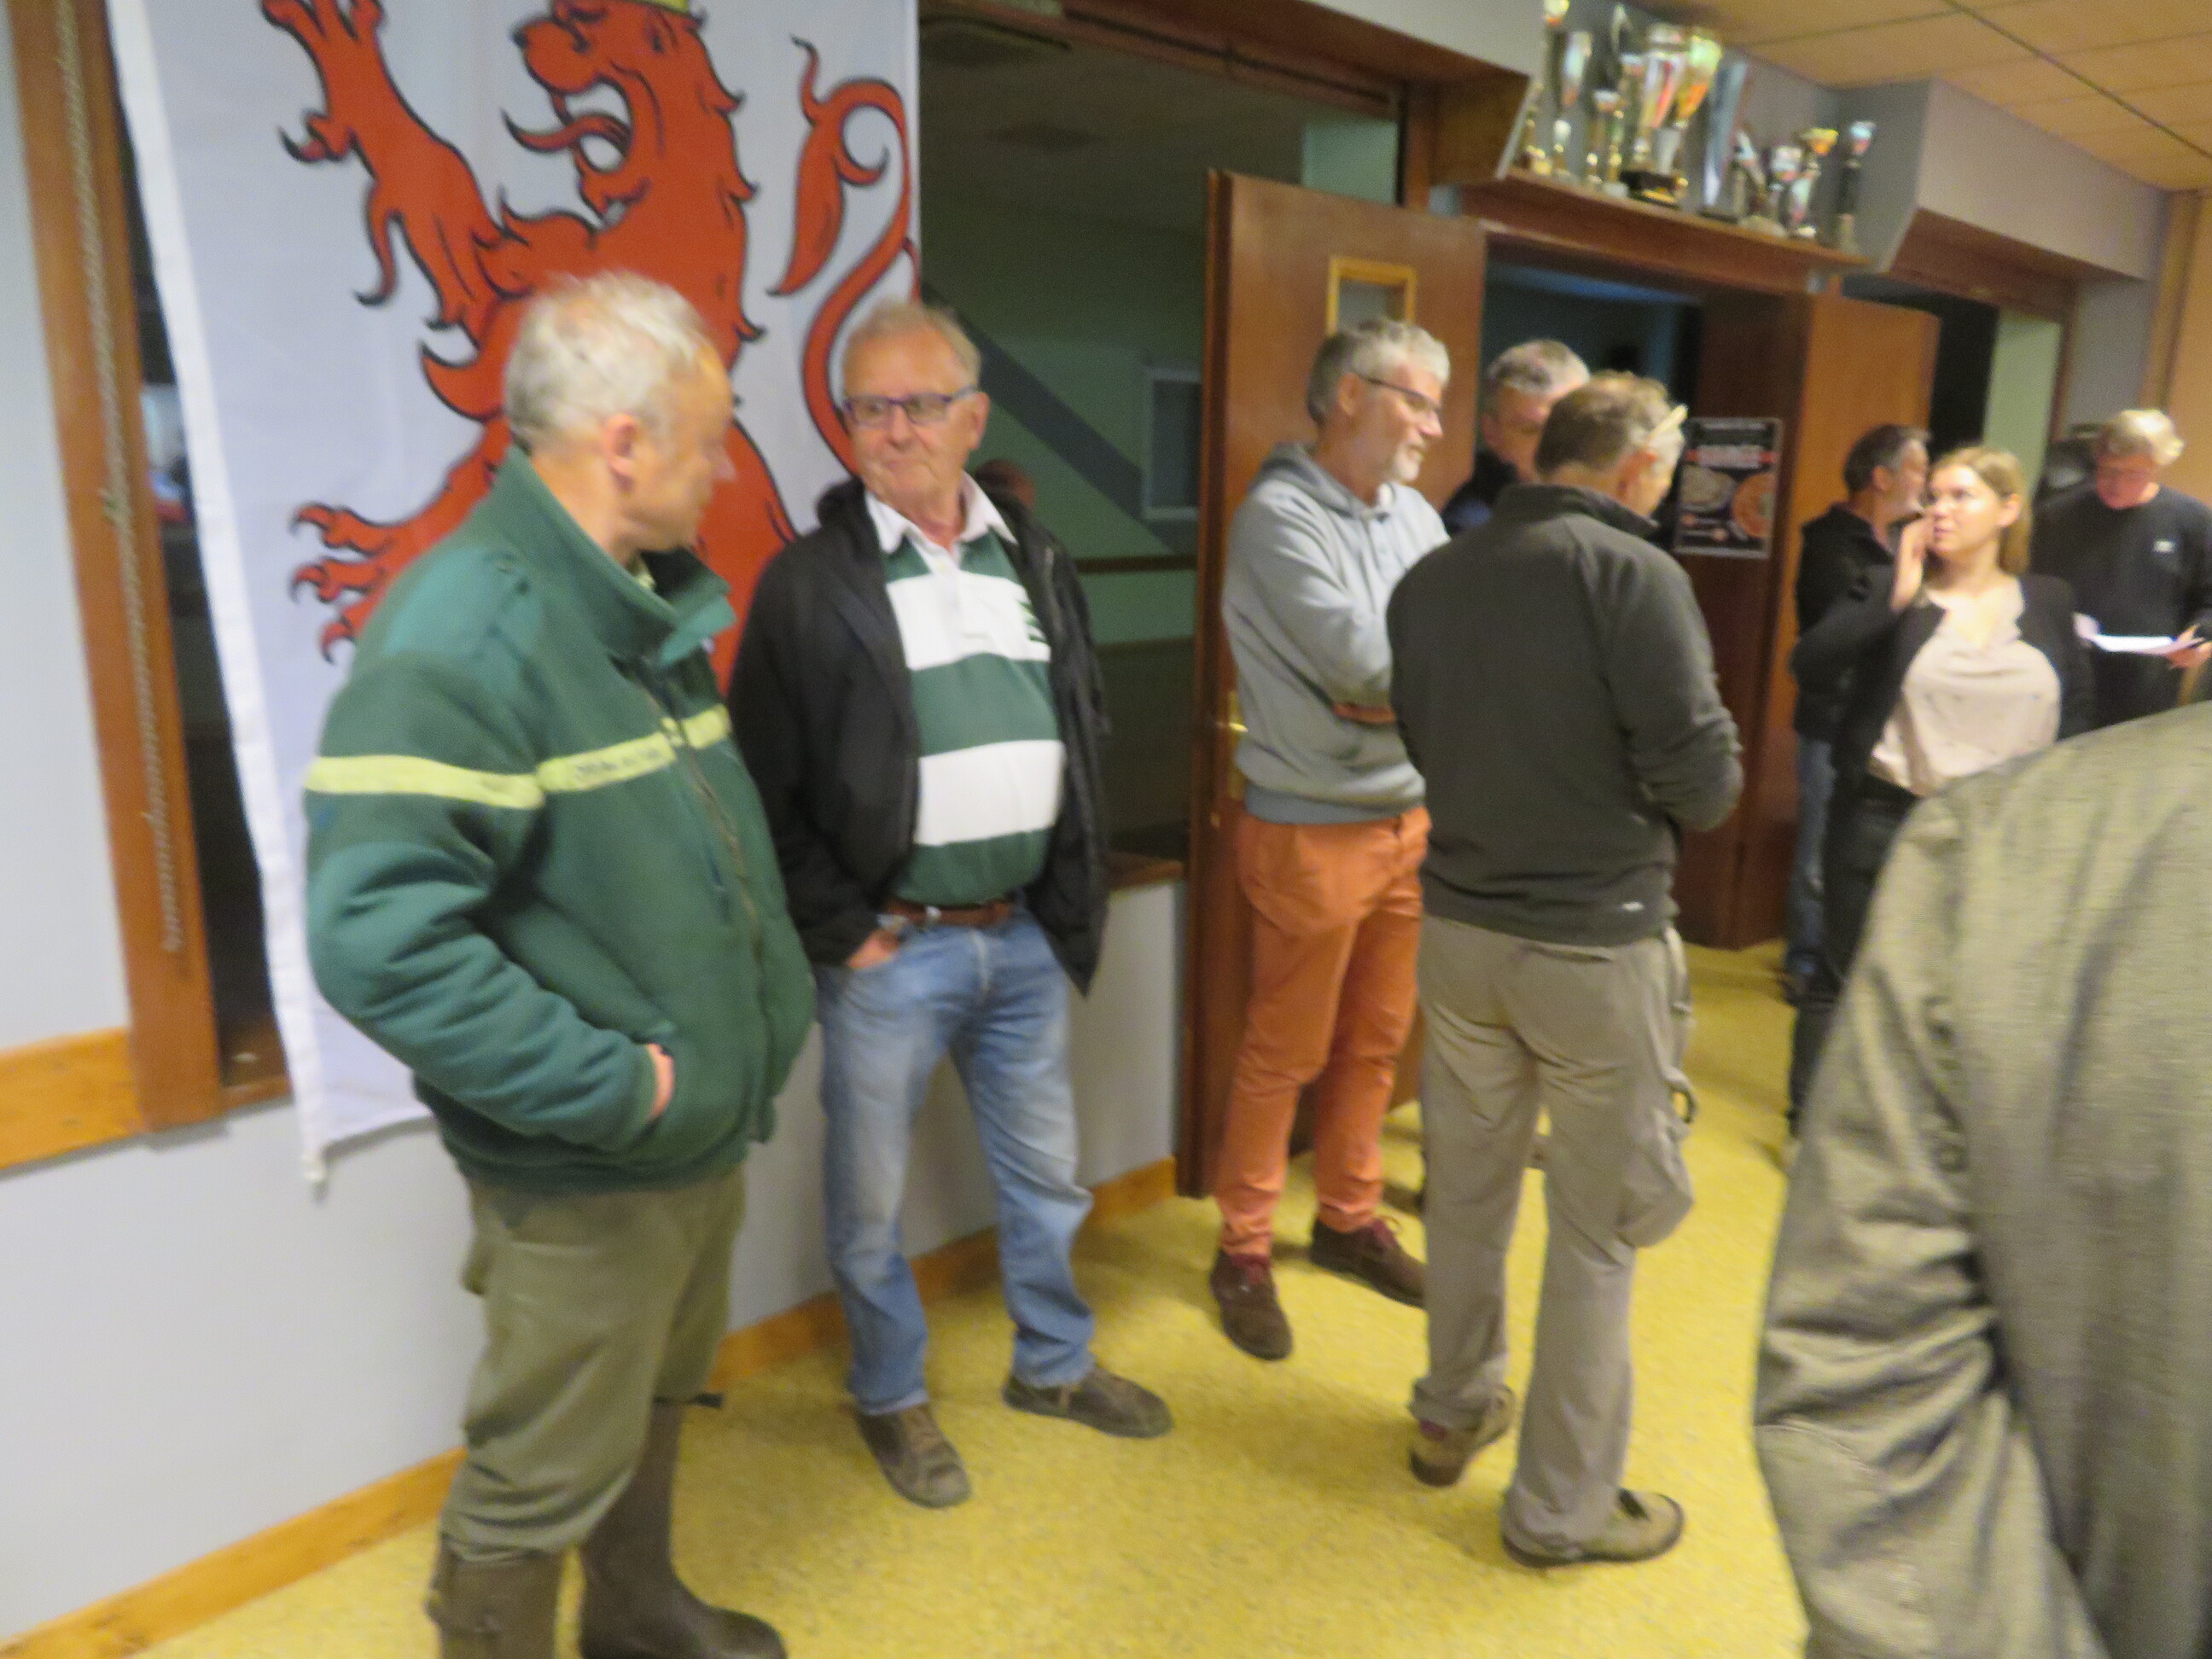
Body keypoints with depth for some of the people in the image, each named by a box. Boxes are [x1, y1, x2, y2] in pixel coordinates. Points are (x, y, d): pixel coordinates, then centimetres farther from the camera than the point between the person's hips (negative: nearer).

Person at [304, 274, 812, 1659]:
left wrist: (774, 1000, 8)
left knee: (656, 1404, 28)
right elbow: (378, 937, -31)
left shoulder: (651, 605, 6)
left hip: (707, 1127, 9)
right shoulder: (462, 634, -24)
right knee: (544, 1476, 11)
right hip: (586, 1167, -9)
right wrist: (607, 1086, -25)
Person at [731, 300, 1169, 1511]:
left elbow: (1087, 726, 15)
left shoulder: (1034, 561, 7)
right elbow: (764, 785, -9)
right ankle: (890, 1397, 34)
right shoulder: (811, 580, -8)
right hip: (890, 951, -4)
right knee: (869, 1197, 10)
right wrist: (842, 930, -11)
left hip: (1025, 937, 5)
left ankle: (1052, 1363, 41)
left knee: (1045, 1172, 19)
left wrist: (1071, 893, 8)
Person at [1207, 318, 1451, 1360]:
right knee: (1283, 1056, 5)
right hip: (1313, 832, -7)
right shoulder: (1279, 515, -14)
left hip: (1410, 820, 7)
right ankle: (1244, 1253, 23)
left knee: (1375, 1042, 17)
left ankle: (1349, 1220, 37)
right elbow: (1362, 656, -21)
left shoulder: (1415, 517, 9)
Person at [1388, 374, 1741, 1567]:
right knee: (1599, 1225, 9)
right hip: (1594, 941, -5)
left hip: (1457, 923, 6)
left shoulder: (1431, 577, 3)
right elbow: (1702, 779, -16)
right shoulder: (1632, 572, -15)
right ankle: (1561, 1505, 23)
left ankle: (1454, 1415, 40)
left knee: (1467, 1185, 20)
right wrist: (1689, 799, 5)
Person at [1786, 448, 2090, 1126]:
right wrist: (1899, 592, -20)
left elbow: (2076, 710, 12)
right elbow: (1810, 667, -18)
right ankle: (1807, 1123, 20)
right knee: (1842, 980, 6)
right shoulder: (1887, 589, -3)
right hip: (1883, 821, -2)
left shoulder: (2049, 601, 5)